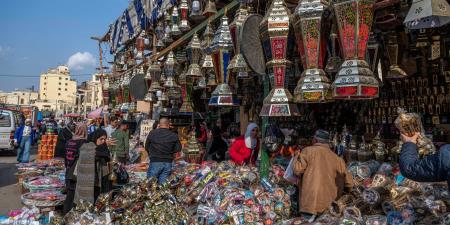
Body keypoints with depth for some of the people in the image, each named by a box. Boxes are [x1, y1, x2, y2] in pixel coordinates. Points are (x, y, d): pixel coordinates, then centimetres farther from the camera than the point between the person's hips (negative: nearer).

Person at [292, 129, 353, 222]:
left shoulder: (308, 151, -2)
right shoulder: (336, 158, 8)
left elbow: (298, 170, -6)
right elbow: (348, 183, 12)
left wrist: (296, 157, 11)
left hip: (309, 200, -4)